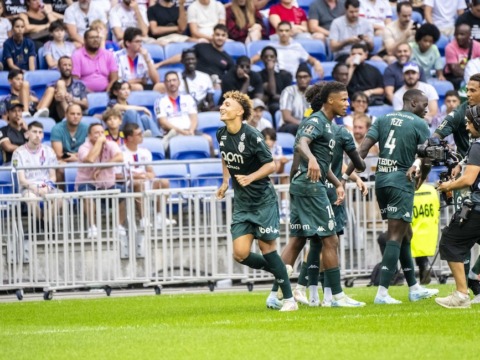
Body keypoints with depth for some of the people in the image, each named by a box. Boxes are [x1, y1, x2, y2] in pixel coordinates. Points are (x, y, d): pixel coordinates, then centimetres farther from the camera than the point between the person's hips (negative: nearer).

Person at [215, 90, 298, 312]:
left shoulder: (252, 136, -18)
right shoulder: (221, 135, 2)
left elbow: (271, 165, -15)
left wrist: (251, 178, -28)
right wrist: (226, 181, 13)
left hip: (263, 200, -6)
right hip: (241, 203, 6)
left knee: (266, 247, -6)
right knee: (240, 254, -5)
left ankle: (289, 299, 4)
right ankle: (278, 271, 21)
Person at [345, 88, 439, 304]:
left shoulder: (383, 120, 11)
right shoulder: (419, 125, -3)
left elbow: (363, 149, 1)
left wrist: (347, 175, 1)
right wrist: (420, 180, 16)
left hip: (381, 181, 6)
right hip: (401, 181, -6)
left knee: (405, 234, 17)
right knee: (396, 237, -6)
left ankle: (414, 288, 24)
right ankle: (382, 292, -13)